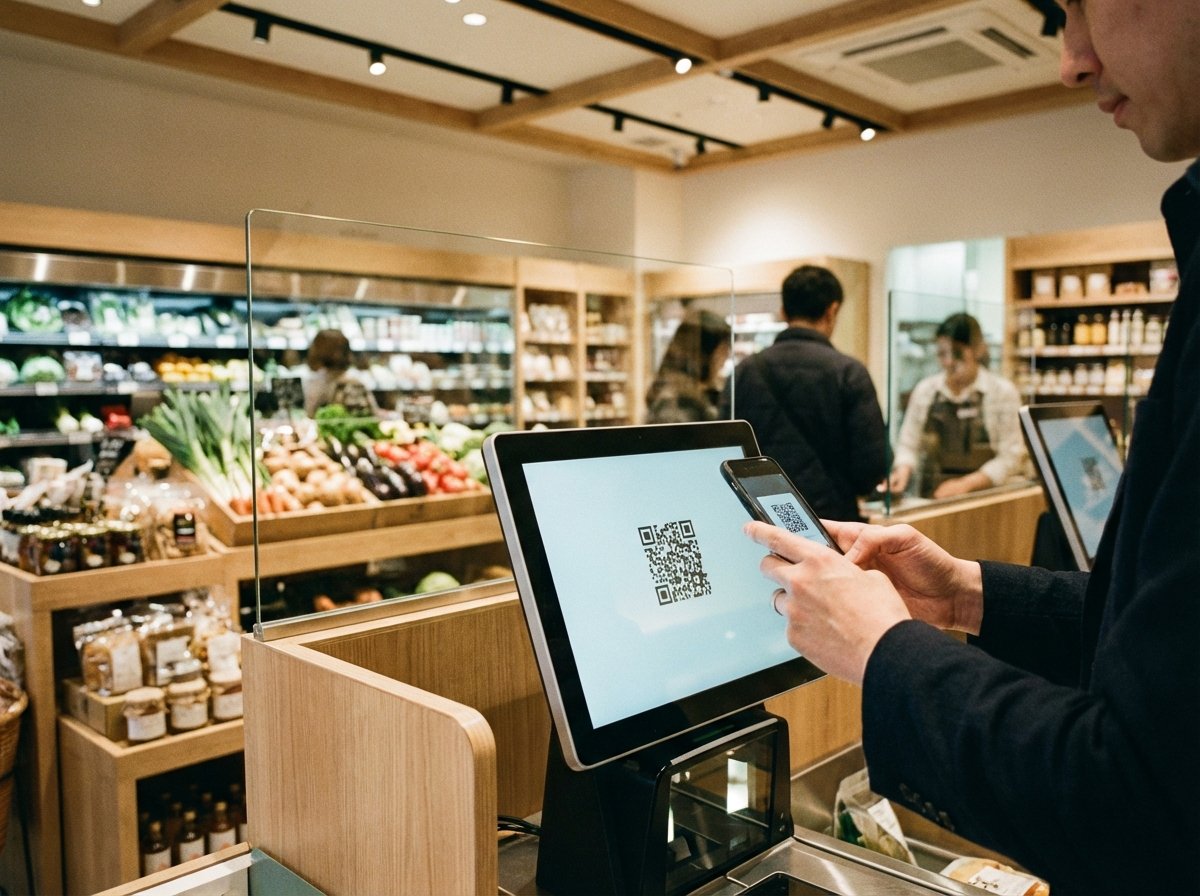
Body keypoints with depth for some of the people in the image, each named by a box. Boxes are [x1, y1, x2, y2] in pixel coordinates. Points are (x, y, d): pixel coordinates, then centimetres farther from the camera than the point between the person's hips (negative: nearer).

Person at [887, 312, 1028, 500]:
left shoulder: (1003, 392, 2)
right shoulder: (925, 390, 9)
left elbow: (1011, 457, -3)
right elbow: (908, 445, 11)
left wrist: (966, 483, -13)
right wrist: (903, 471, -9)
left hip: (982, 499, -4)